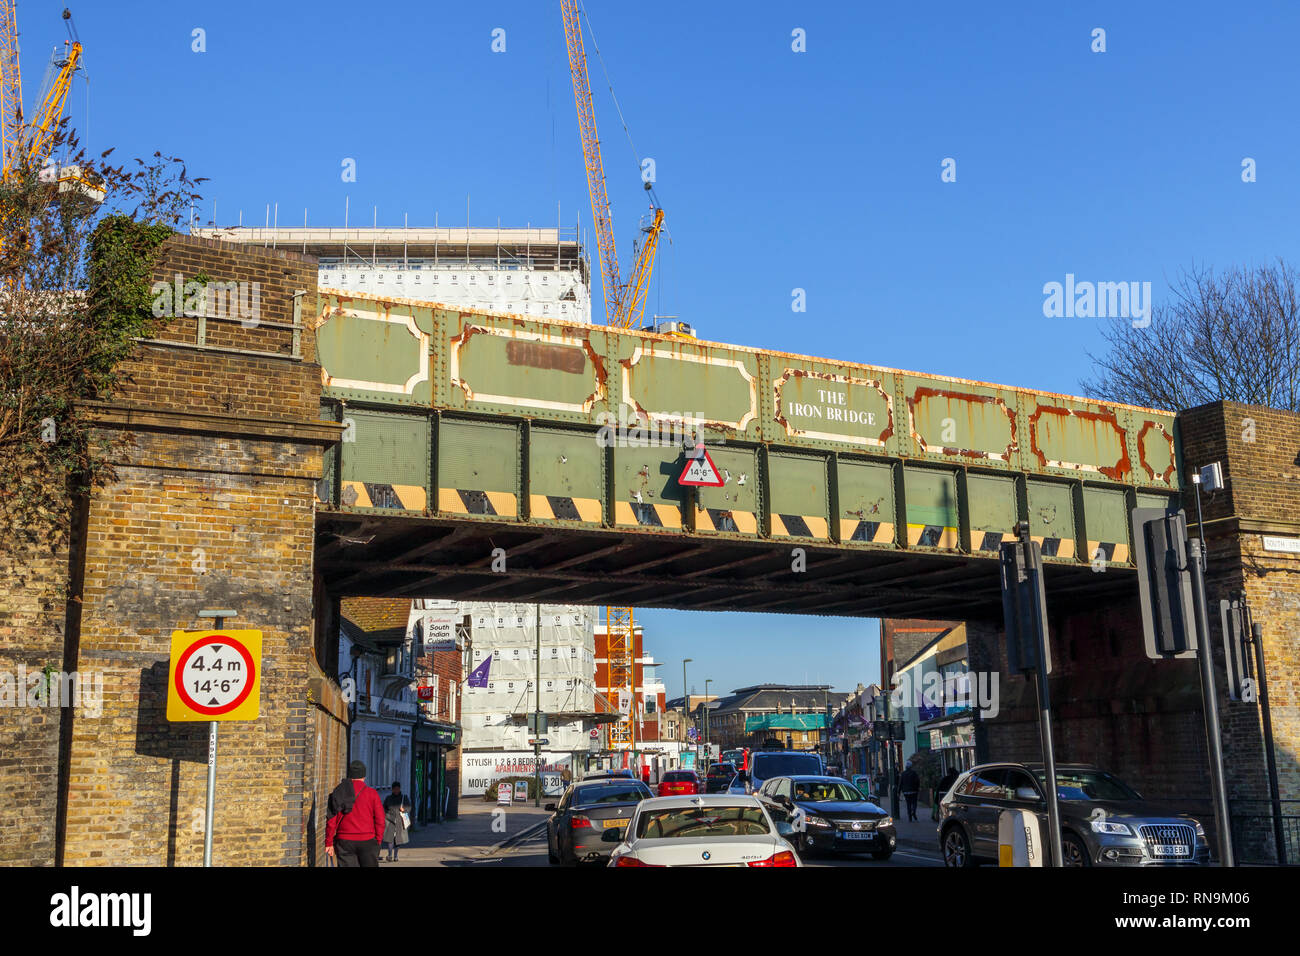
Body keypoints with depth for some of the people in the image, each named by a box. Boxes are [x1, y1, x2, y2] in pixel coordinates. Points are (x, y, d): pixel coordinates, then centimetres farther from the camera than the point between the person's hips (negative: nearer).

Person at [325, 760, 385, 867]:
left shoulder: (338, 793, 2)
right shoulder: (372, 793, -2)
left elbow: (331, 820, 0)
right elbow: (380, 820, -4)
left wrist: (329, 843, 5)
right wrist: (378, 841, 5)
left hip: (344, 842, 2)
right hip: (367, 841, -2)